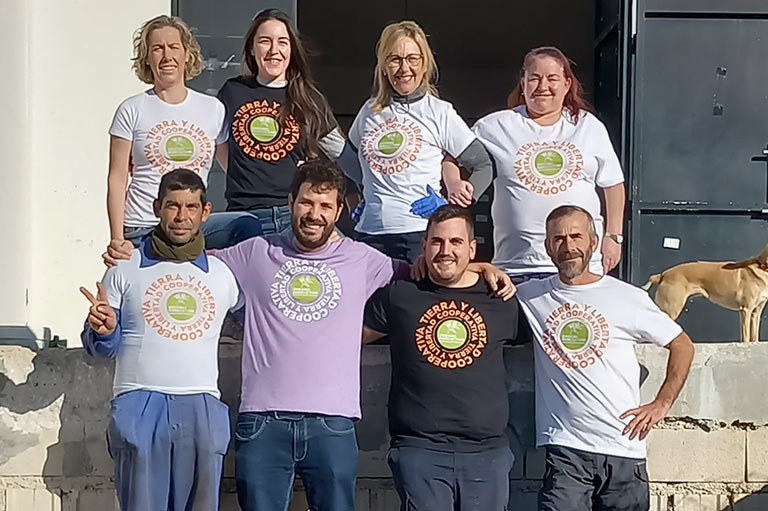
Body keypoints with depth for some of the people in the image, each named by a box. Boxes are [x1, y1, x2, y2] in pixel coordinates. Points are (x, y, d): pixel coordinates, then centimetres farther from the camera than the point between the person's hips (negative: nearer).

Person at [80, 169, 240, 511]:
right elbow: (101, 347, 8)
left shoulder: (222, 275, 13)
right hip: (139, 409, -2)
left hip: (202, 409, 2)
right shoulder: (126, 269, 8)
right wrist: (103, 330, -12)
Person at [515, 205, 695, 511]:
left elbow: (682, 346, 11)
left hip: (625, 450, 1)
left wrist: (662, 404, 3)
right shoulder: (531, 297, 4)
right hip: (564, 449, -1)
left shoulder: (629, 298, 3)